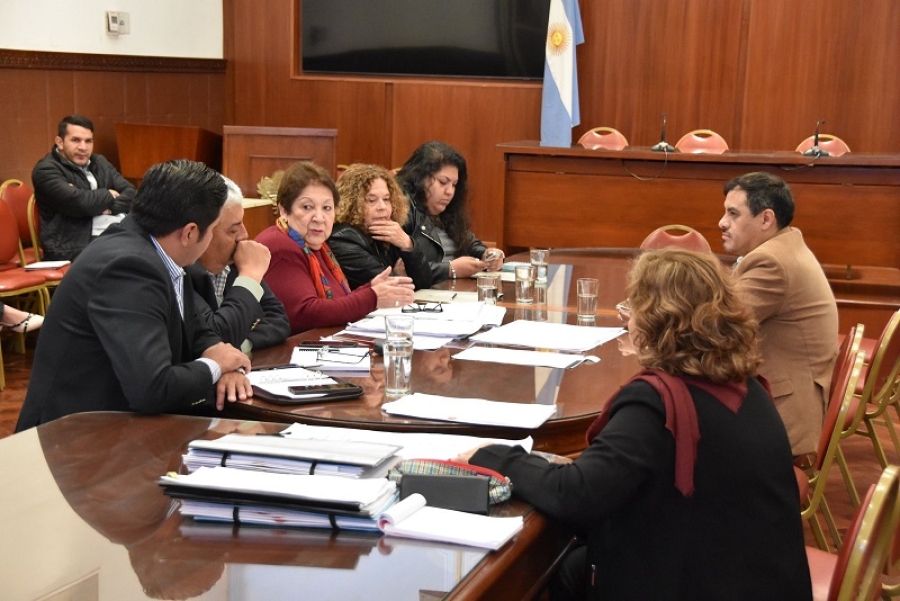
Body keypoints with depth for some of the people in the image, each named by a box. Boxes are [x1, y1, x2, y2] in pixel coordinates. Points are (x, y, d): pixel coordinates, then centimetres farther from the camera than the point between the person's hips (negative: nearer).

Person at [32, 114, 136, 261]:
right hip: (74, 246, -7)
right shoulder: (46, 170, -2)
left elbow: (131, 193, 9)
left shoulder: (100, 162, 19)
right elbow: (78, 202, -17)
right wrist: (108, 195, 1)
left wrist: (109, 208, -11)